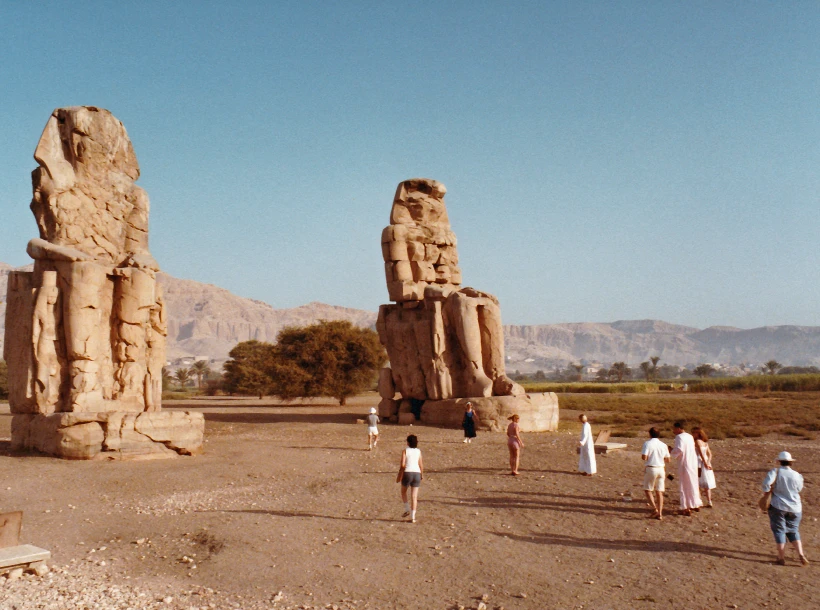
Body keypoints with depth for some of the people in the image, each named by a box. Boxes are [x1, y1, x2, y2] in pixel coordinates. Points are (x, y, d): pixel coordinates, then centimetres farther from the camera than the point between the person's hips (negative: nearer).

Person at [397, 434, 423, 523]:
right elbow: (421, 465, 6)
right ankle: (413, 517, 3)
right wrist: (422, 474, 22)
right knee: (414, 496, 4)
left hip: (407, 473, -2)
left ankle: (407, 509, 12)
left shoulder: (405, 451, -2)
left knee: (403, 492, 23)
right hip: (416, 473, 2)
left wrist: (399, 476, -1)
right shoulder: (418, 451, 7)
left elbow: (402, 465, -8)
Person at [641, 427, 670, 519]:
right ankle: (660, 514, 7)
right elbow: (667, 459, 9)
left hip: (651, 469, -4)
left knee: (647, 490, 8)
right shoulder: (663, 445, 5)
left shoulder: (647, 443, -9)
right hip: (661, 468, 5)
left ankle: (655, 509, -8)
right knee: (659, 492, 9)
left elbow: (644, 457, -16)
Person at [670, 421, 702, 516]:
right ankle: (696, 505, 30)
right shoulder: (690, 436, 10)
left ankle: (686, 508, 3)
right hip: (693, 463, 8)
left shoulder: (679, 437, -15)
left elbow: (679, 450, -26)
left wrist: (672, 451, -8)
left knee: (685, 486, 0)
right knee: (693, 484, 19)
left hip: (684, 464, -8)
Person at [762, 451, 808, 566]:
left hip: (778, 506, -3)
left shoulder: (775, 472, -12)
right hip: (795, 508, 3)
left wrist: (768, 493, -8)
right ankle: (801, 555, 5)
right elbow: (799, 489, 12)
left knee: (779, 530, 7)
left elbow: (766, 483, -25)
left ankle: (781, 558, 9)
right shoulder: (796, 475, -3)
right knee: (793, 531, 17)